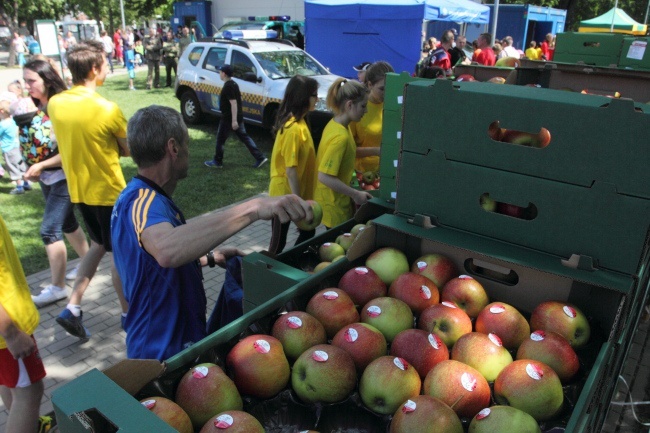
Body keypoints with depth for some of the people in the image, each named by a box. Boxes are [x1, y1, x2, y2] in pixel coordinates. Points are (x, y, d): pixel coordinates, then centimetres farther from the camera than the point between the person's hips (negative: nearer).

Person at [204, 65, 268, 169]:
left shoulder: (228, 86, -18)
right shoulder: (233, 84, 12)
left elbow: (233, 103, -25)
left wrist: (234, 120, -27)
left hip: (229, 118, -9)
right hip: (238, 117, 9)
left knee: (220, 139, 5)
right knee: (244, 137, 10)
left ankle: (217, 161, 16)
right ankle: (260, 158, 5)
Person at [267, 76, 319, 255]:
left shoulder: (299, 122, 6)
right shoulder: (293, 128, -24)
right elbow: (291, 170, -24)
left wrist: (301, 199, 16)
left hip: (298, 192, 9)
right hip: (286, 193, -9)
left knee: (308, 233, 20)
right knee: (279, 242, 6)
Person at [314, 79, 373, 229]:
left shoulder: (335, 124, 2)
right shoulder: (340, 136, -26)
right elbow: (325, 177, -29)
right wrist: (355, 194, -21)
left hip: (335, 200, 9)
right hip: (334, 204, -9)